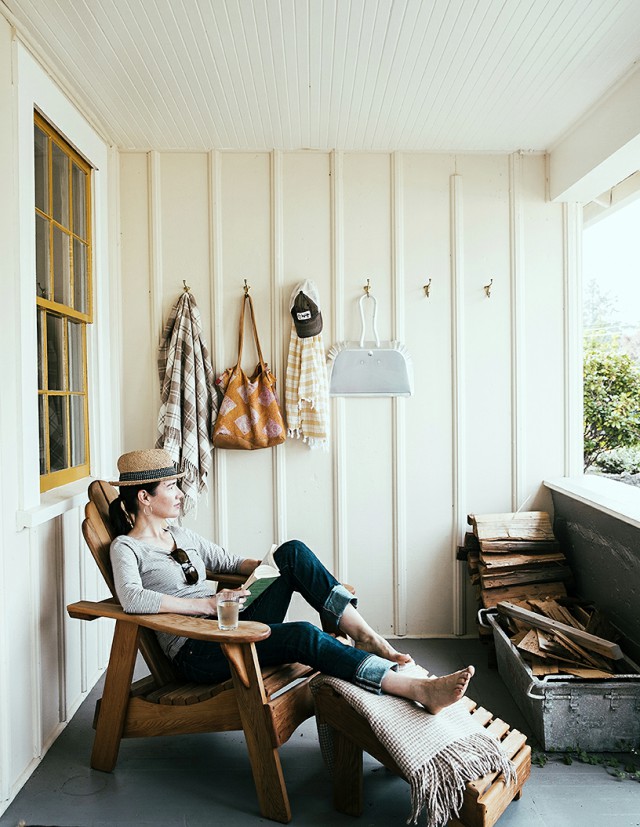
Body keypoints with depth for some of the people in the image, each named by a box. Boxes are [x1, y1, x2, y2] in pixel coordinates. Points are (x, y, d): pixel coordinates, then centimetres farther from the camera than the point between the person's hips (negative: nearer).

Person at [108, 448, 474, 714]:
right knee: (303, 635, -32)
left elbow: (229, 562, 24)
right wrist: (207, 603, -22)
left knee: (293, 551, -12)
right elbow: (132, 599, -24)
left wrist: (271, 566, 6)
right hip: (197, 653, -7)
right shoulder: (127, 548, -4)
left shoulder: (180, 534, 18)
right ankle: (420, 689, -34)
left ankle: (365, 635, -18)